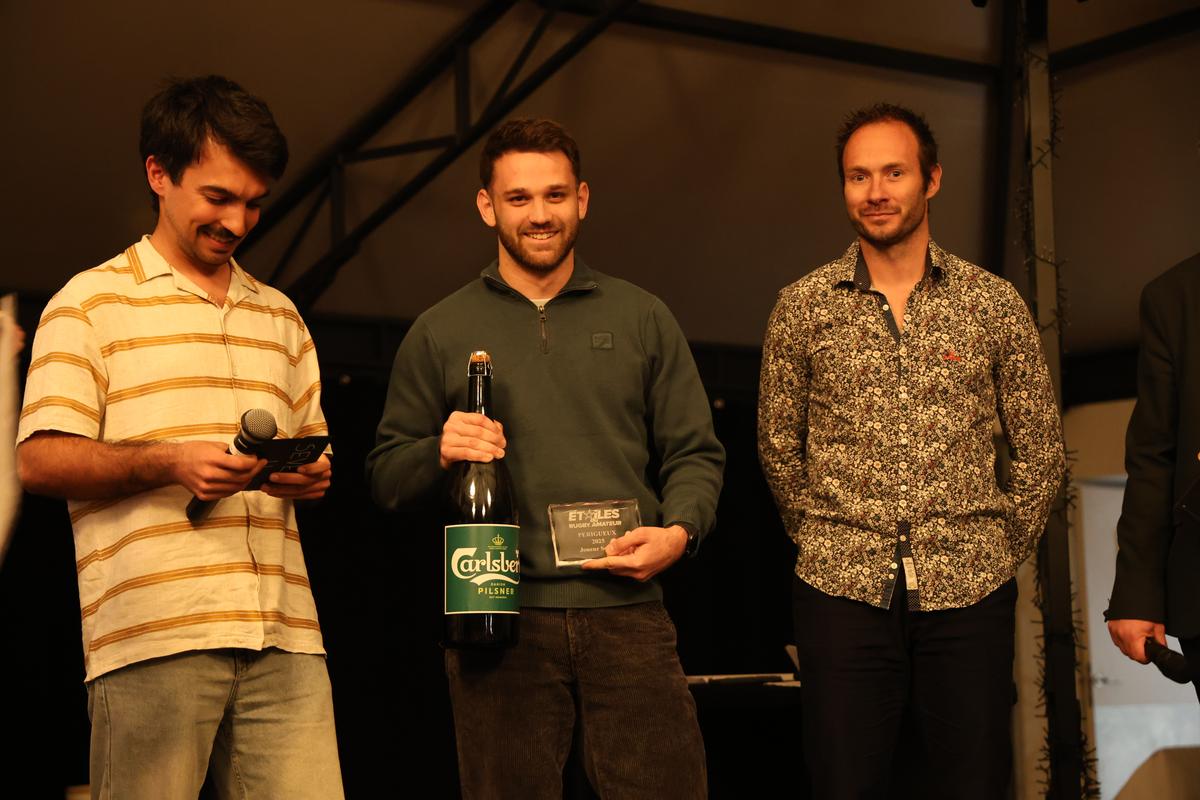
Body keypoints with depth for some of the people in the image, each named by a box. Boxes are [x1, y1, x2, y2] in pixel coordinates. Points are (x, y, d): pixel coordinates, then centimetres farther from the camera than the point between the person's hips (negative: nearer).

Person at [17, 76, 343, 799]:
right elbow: (39, 460, 0)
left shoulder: (279, 314, 24)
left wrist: (313, 474, 4)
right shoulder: (92, 301, 7)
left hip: (285, 634, 4)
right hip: (153, 634, -4)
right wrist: (167, 462, -15)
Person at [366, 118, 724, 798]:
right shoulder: (440, 333, 12)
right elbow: (387, 477, 11)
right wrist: (440, 453, -10)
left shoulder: (643, 319, 14)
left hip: (627, 610, 0)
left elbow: (695, 453, 13)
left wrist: (680, 530, -6)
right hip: (498, 615, 0)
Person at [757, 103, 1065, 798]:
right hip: (842, 590, 0)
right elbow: (778, 446, 11)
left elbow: (1040, 448, 10)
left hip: (970, 592, 0)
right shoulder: (803, 308, 4)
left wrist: (1002, 551, 7)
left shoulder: (995, 304, 4)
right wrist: (823, 541, 9)